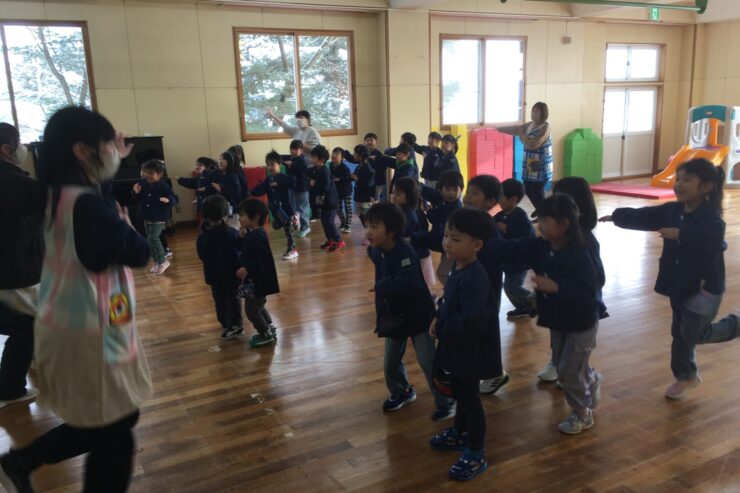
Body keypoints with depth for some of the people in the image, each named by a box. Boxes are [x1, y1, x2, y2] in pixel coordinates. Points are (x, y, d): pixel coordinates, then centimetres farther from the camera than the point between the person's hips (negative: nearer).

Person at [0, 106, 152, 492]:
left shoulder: (60, 195, 5)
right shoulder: (88, 204, -24)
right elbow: (138, 253, -19)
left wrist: (116, 161, 17)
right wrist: (123, 224, -2)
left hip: (71, 325, 10)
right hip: (90, 333, -10)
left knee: (101, 423, 25)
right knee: (114, 436, 5)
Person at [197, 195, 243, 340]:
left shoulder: (203, 237, -9)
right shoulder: (232, 233, -13)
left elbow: (201, 256, 1)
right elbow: (241, 248, -3)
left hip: (215, 275, 0)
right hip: (233, 272, 0)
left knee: (220, 300, 12)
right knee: (234, 297, 12)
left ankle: (226, 325, 16)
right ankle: (236, 324, 13)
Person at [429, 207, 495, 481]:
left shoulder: (474, 277, -30)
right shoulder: (458, 268, 1)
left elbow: (472, 321, -35)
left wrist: (441, 329, -21)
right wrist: (438, 320, -2)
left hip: (470, 351, -9)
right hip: (456, 347, 9)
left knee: (471, 399, 6)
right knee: (460, 394, 27)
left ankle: (476, 456, 23)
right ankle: (459, 433, 48)